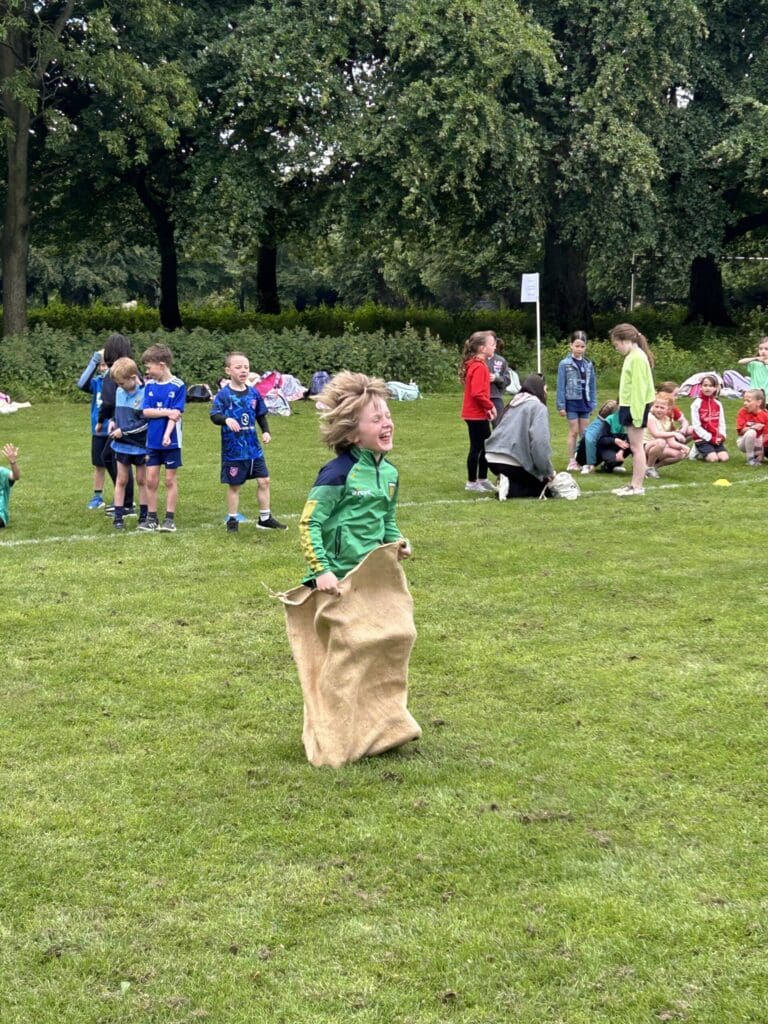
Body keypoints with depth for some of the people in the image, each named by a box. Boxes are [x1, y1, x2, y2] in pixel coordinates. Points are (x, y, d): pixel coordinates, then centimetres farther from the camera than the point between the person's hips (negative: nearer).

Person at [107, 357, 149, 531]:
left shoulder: (145, 393, -18)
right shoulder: (119, 392, 2)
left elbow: (145, 422, -19)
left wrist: (123, 431, -16)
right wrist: (113, 422, -1)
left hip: (140, 445, -5)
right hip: (122, 445, 5)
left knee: (142, 480, 8)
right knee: (121, 480, 8)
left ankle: (143, 517, 16)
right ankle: (118, 517, 12)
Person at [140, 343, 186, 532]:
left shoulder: (178, 386, -8)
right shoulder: (149, 385, 4)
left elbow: (176, 414, -14)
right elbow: (146, 411, -3)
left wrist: (167, 434, -25)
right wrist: (167, 412, -15)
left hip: (171, 441, -4)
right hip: (152, 441, 4)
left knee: (170, 480, 4)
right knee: (151, 480, 5)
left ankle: (170, 519, 10)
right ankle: (151, 518, 13)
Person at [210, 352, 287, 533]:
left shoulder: (253, 393, 4)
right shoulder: (224, 394, -10)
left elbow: (261, 415, 15)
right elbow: (214, 415, -19)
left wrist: (266, 431, 1)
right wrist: (226, 419, -39)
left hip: (253, 447, 5)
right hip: (233, 448, -4)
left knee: (263, 480, 6)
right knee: (234, 485, 6)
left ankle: (265, 518, 18)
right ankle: (232, 520, 19)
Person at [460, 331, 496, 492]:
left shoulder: (475, 365, 11)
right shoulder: (479, 367, -19)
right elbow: (477, 393, -26)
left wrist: (487, 409, 11)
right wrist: (490, 407, -14)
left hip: (479, 414, 10)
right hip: (476, 415, -10)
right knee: (476, 447, -1)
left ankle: (482, 479, 24)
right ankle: (471, 482, 7)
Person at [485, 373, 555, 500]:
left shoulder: (514, 404, 19)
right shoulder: (538, 407, -6)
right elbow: (540, 442, -15)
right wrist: (549, 471, -6)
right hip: (513, 461, -8)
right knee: (542, 486, 12)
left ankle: (505, 481, -2)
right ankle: (508, 488, -11)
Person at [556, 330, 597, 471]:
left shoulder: (588, 364, 4)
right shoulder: (565, 364, -7)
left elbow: (592, 385, 9)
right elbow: (561, 385, -6)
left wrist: (593, 404, 6)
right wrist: (561, 405, -9)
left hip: (585, 402, 4)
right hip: (571, 402, -4)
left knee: (584, 432, 9)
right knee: (574, 432, 1)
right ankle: (572, 461, 9)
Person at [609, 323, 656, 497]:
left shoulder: (637, 358, -17)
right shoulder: (632, 356, 12)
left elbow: (639, 388, -20)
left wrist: (637, 414, -21)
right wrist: (623, 407, 17)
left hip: (636, 407, -10)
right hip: (629, 405, 10)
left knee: (636, 446, -5)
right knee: (635, 446, 13)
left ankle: (638, 486, -1)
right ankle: (635, 484, 19)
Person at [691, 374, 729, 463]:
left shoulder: (718, 404, 9)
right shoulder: (696, 403, -7)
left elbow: (721, 423, 11)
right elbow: (696, 425, -10)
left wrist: (722, 436, -8)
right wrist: (710, 438, -14)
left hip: (716, 439, 4)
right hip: (702, 439, -4)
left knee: (724, 458, -15)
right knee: (713, 459, -22)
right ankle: (699, 452, 7)